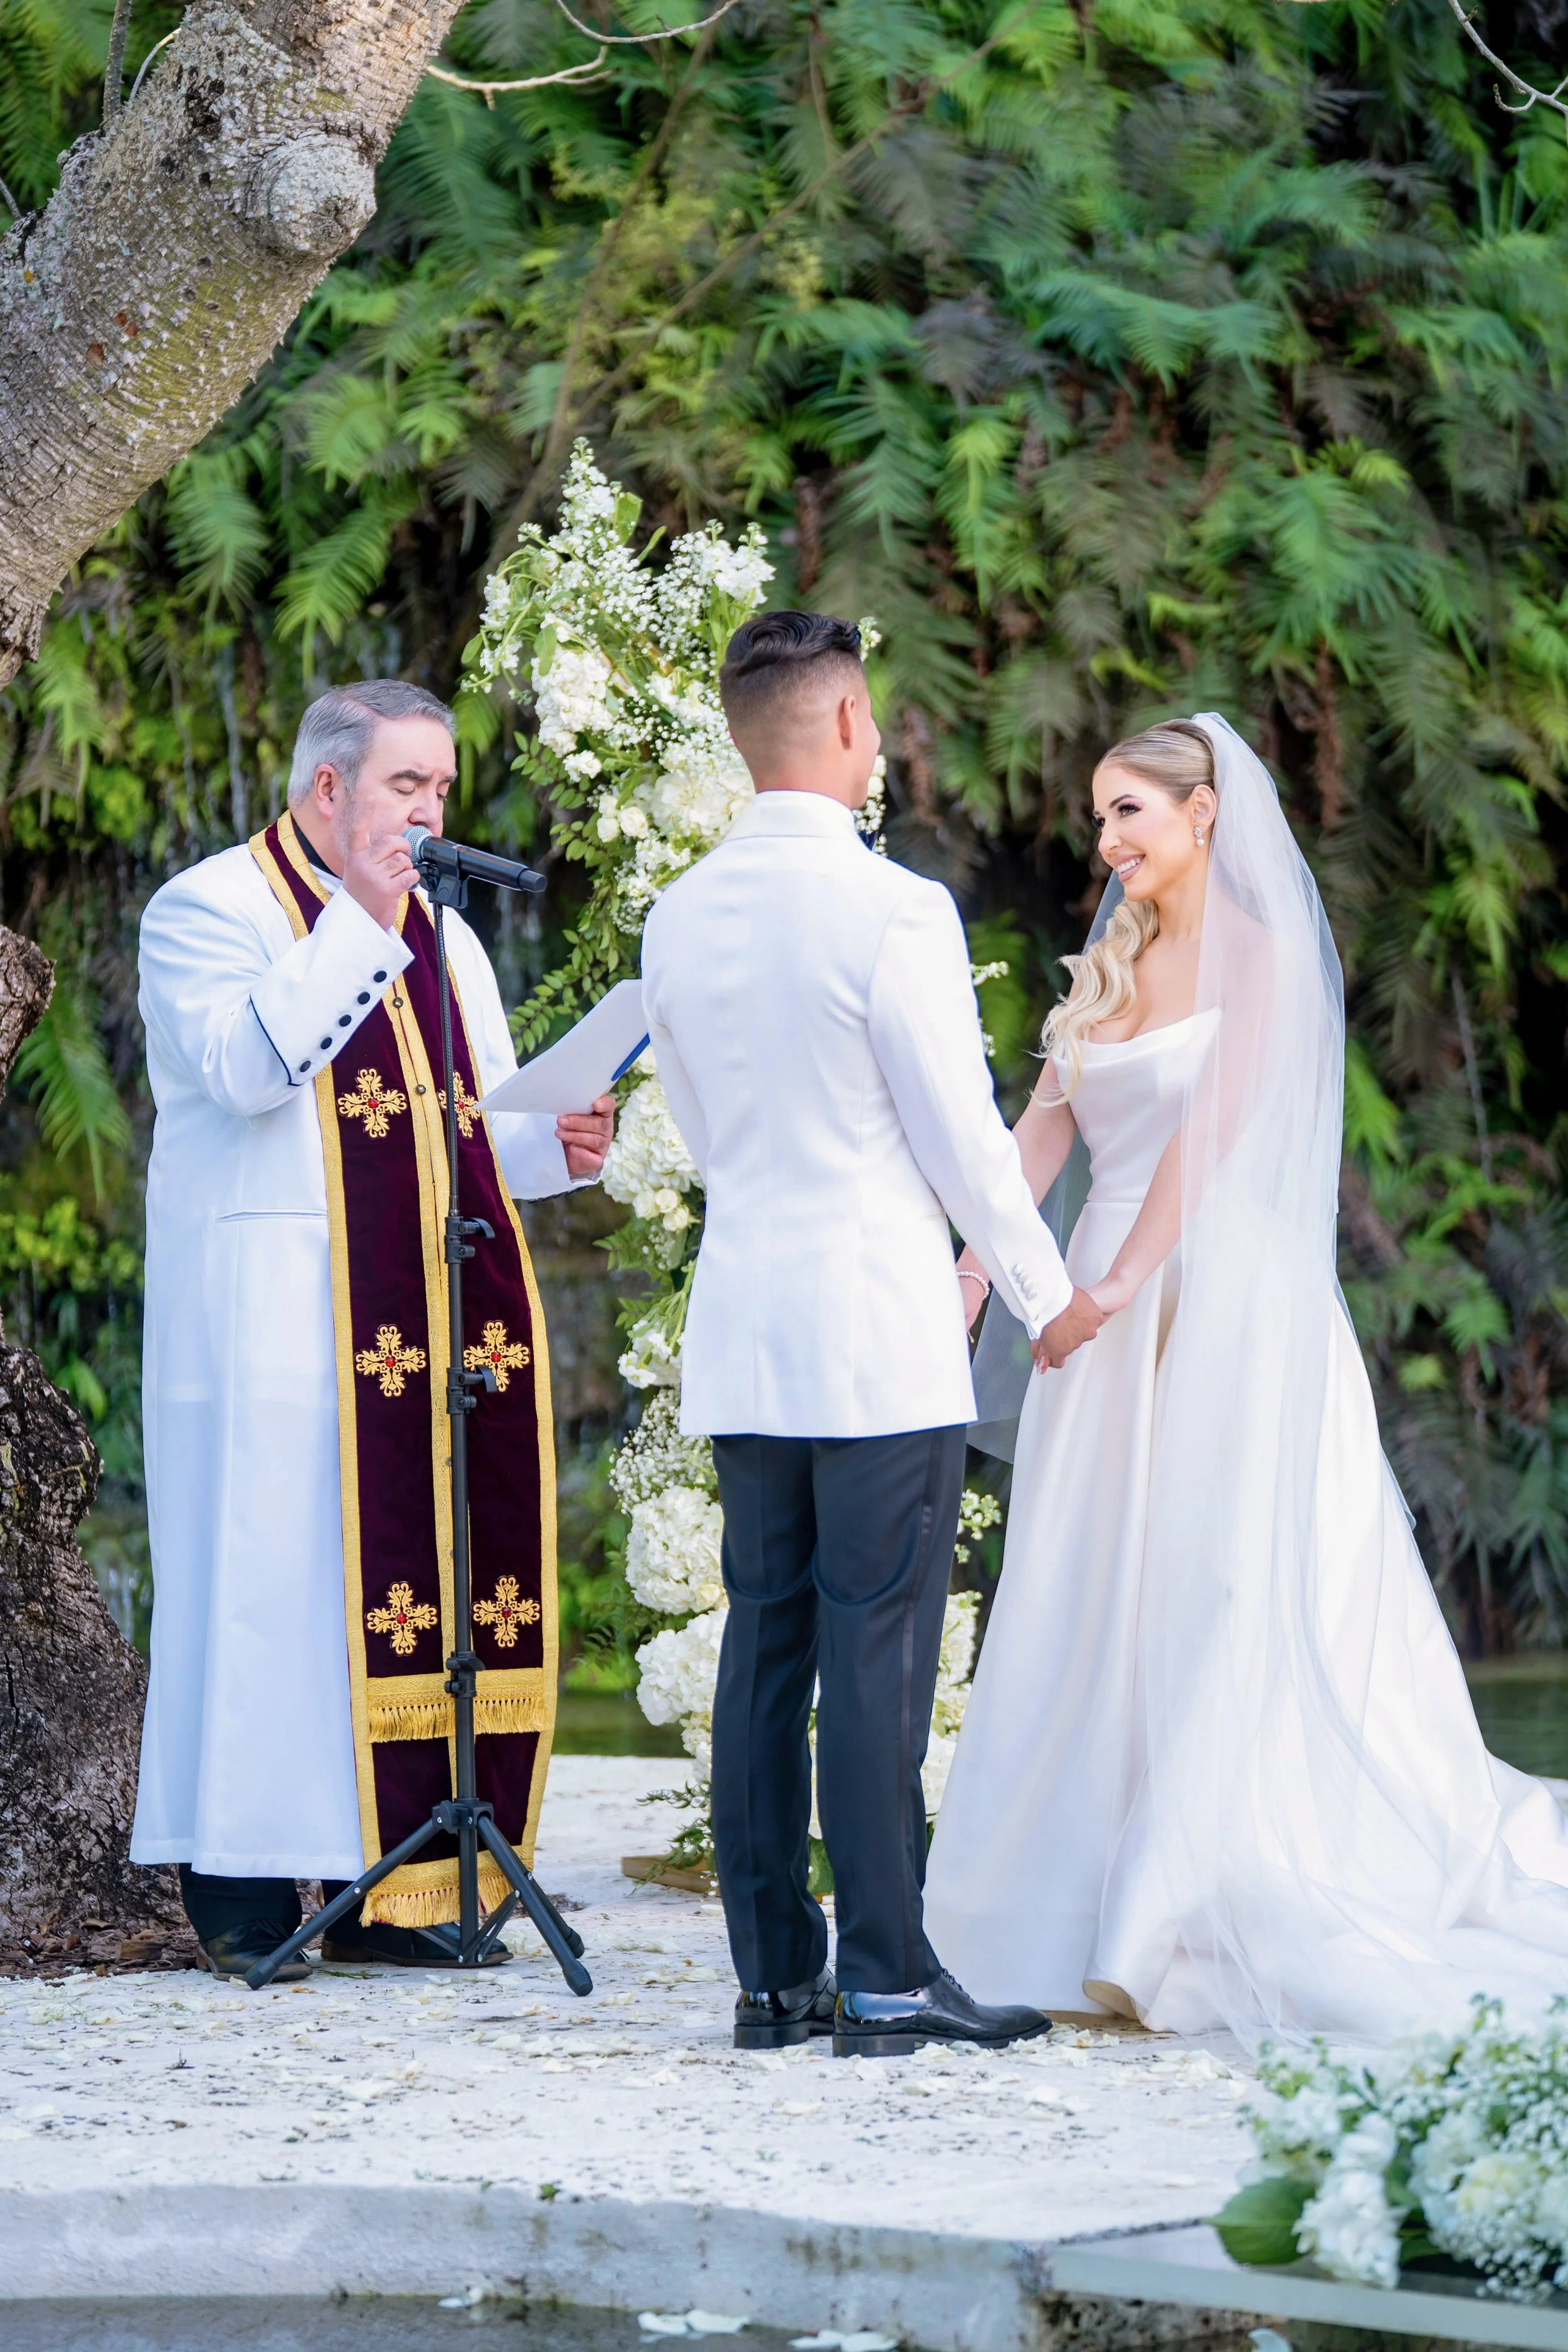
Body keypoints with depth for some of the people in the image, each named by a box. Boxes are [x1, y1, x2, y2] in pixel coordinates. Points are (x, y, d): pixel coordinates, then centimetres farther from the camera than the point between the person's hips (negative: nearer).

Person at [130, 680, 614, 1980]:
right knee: (277, 1573, -8)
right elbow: (248, 1068, -19)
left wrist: (557, 1145, 2)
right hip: (279, 1323, -7)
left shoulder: (440, 934, 22)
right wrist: (358, 922, -16)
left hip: (436, 1324, 7)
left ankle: (391, 1889, 5)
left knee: (425, 1588, 2)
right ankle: (245, 1894, -4)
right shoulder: (209, 909, -1)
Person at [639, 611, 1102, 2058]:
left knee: (764, 1654, 8)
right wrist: (1047, 1296, 6)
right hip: (880, 1339, -6)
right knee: (877, 1664, -4)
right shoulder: (893, 911, -13)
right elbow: (964, 1136, -8)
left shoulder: (679, 919, 7)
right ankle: (887, 1981, -3)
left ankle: (772, 1976, 10)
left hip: (741, 1334, 6)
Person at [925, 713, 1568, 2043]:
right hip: (1114, 1311, 7)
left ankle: (1232, 1923, -2)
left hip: (1223, 1305, -7)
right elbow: (1042, 1134, 8)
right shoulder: (1110, 969, 15)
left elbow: (1211, 1131, -14)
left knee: (1219, 1601, -6)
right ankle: (1110, 1912, 9)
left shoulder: (1258, 952, -5)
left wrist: (1118, 1283, -19)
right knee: (1094, 1606, 5)